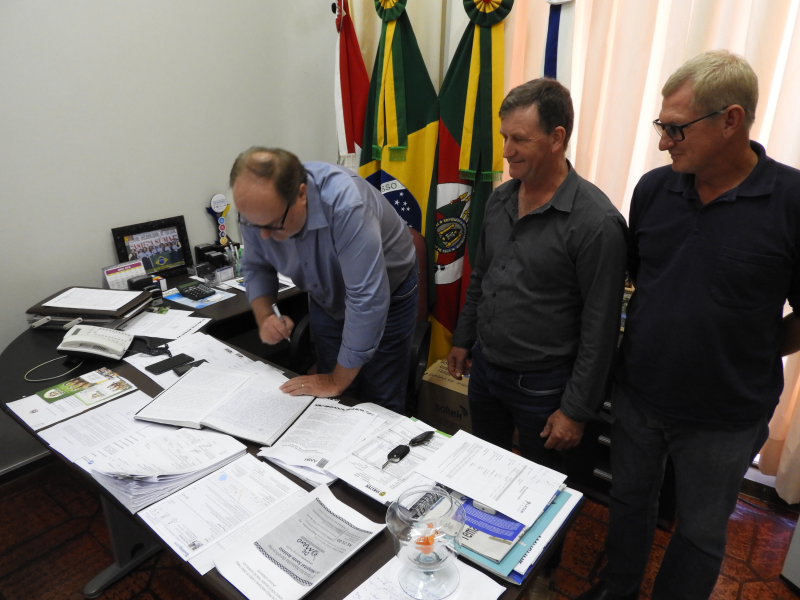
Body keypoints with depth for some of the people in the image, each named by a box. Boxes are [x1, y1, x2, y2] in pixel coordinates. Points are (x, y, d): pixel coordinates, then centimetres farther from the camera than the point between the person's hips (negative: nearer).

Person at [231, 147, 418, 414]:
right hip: (328, 300, 5)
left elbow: (366, 300, -37)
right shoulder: (257, 207, -20)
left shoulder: (344, 203, -39)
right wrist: (264, 316, -22)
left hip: (387, 298, -4)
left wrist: (337, 381, -28)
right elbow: (256, 267, -2)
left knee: (379, 408, 4)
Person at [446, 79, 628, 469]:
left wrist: (576, 410, -14)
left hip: (542, 385, -6)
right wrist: (462, 340, 15)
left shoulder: (596, 221, -21)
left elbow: (600, 327, -18)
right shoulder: (499, 200, 1)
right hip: (484, 367, 6)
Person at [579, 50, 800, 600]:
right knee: (630, 502, 24)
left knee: (702, 533, 19)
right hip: (637, 397, 4)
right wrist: (664, 341, 7)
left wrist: (748, 355, -5)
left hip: (724, 419, -3)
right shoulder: (653, 189, -6)